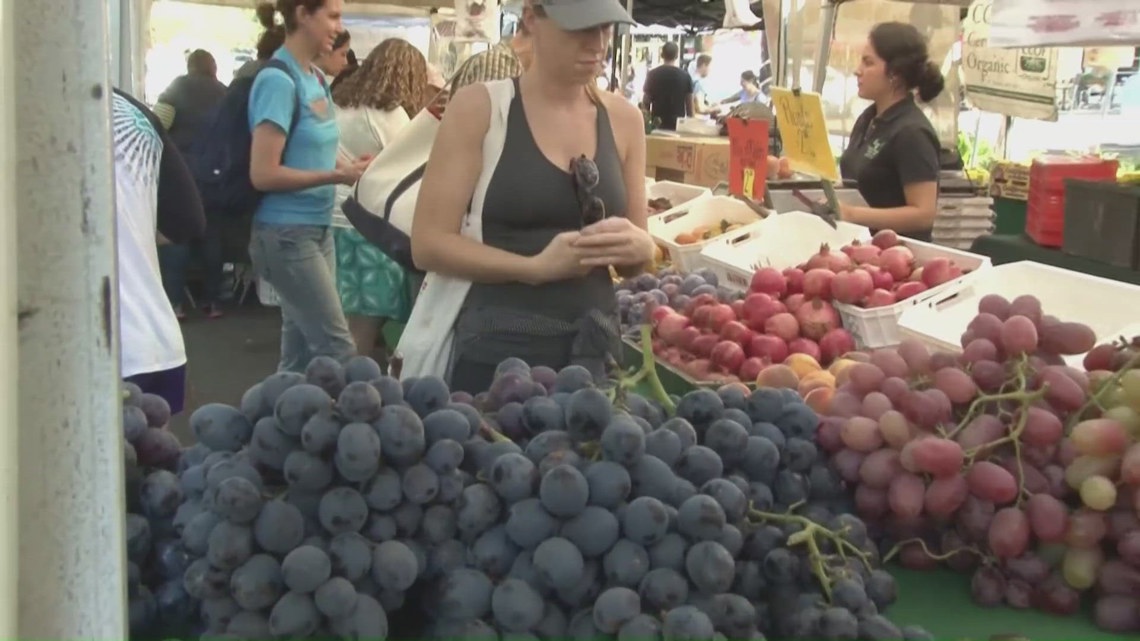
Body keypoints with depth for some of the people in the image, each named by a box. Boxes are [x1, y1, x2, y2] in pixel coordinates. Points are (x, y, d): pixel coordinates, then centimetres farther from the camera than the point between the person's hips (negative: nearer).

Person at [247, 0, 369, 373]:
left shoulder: (317, 78, 9)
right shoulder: (279, 80, -15)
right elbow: (263, 174, -19)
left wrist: (345, 165, 0)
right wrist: (336, 177, -21)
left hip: (317, 228, 8)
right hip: (287, 233, -8)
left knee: (302, 353, 12)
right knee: (338, 351, -6)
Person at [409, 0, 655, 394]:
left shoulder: (623, 119, 5)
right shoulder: (479, 108, -6)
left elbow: (634, 265, 13)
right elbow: (428, 244, -11)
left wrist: (639, 247, -10)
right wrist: (535, 266, -21)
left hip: (595, 349, 4)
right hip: (496, 347, -3)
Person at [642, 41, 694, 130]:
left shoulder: (653, 75, 0)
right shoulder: (685, 76, 0)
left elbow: (646, 102, 1)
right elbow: (690, 105, 3)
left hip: (657, 124, 0)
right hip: (678, 124, 0)